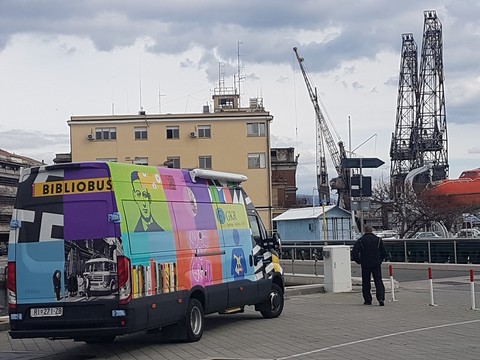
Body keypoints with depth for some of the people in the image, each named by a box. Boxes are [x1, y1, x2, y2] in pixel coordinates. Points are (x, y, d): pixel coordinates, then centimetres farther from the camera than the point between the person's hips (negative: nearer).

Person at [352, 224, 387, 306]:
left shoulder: (360, 240, -3)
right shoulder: (378, 240, 3)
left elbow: (354, 252, -9)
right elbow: (384, 252, 4)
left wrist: (358, 261, 3)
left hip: (365, 265, -1)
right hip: (376, 264, 1)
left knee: (366, 282, 8)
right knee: (378, 281, 0)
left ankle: (367, 300, 10)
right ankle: (381, 298, -16)